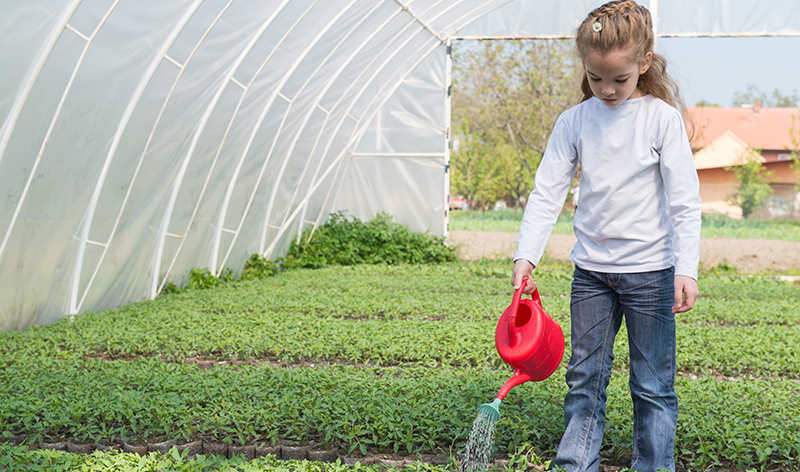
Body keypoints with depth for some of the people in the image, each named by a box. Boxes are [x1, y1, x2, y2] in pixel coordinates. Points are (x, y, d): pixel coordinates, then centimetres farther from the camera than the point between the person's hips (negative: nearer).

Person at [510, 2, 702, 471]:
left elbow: (685, 200, -8)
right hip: (591, 269, 3)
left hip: (649, 270, -3)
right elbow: (547, 192, 2)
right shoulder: (574, 121, 2)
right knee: (584, 379, 7)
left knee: (653, 385, 6)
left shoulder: (662, 118, -7)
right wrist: (525, 256, -8)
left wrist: (687, 269, -16)